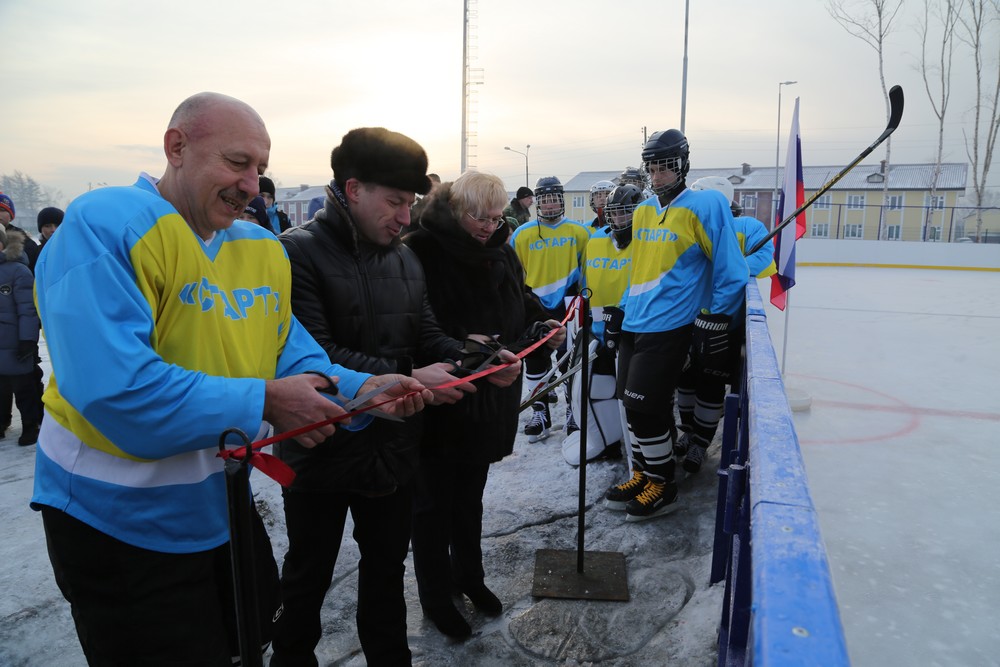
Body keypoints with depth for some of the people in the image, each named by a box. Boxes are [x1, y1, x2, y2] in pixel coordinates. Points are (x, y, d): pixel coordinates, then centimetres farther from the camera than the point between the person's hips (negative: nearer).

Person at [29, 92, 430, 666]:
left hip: (222, 505, 7)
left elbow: (294, 359, 2)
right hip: (120, 525, -6)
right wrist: (263, 402, -28)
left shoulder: (263, 249, 2)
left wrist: (360, 388, -16)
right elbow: (115, 388, -32)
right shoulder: (104, 226, -21)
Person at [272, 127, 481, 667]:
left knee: (387, 566, 21)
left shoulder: (405, 259, 5)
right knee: (308, 577, 17)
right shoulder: (298, 253, -17)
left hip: (391, 448, 6)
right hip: (320, 451, -5)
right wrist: (407, 381, -27)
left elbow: (428, 335, 5)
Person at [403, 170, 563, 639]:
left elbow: (521, 300, 18)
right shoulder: (421, 253, -21)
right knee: (433, 503, 11)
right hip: (438, 407, -6)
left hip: (488, 403, 7)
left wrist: (543, 323, 0)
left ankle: (469, 575, 45)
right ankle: (436, 596, 32)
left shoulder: (502, 253, 3)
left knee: (470, 496, 24)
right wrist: (475, 354, -35)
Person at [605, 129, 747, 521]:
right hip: (634, 324, 7)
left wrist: (715, 323, -10)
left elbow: (731, 271, -9)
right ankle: (642, 473, 29)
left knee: (645, 405, -8)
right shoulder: (642, 212, 12)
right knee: (632, 402, 12)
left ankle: (662, 485, 11)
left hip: (668, 328, -7)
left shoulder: (706, 206, -9)